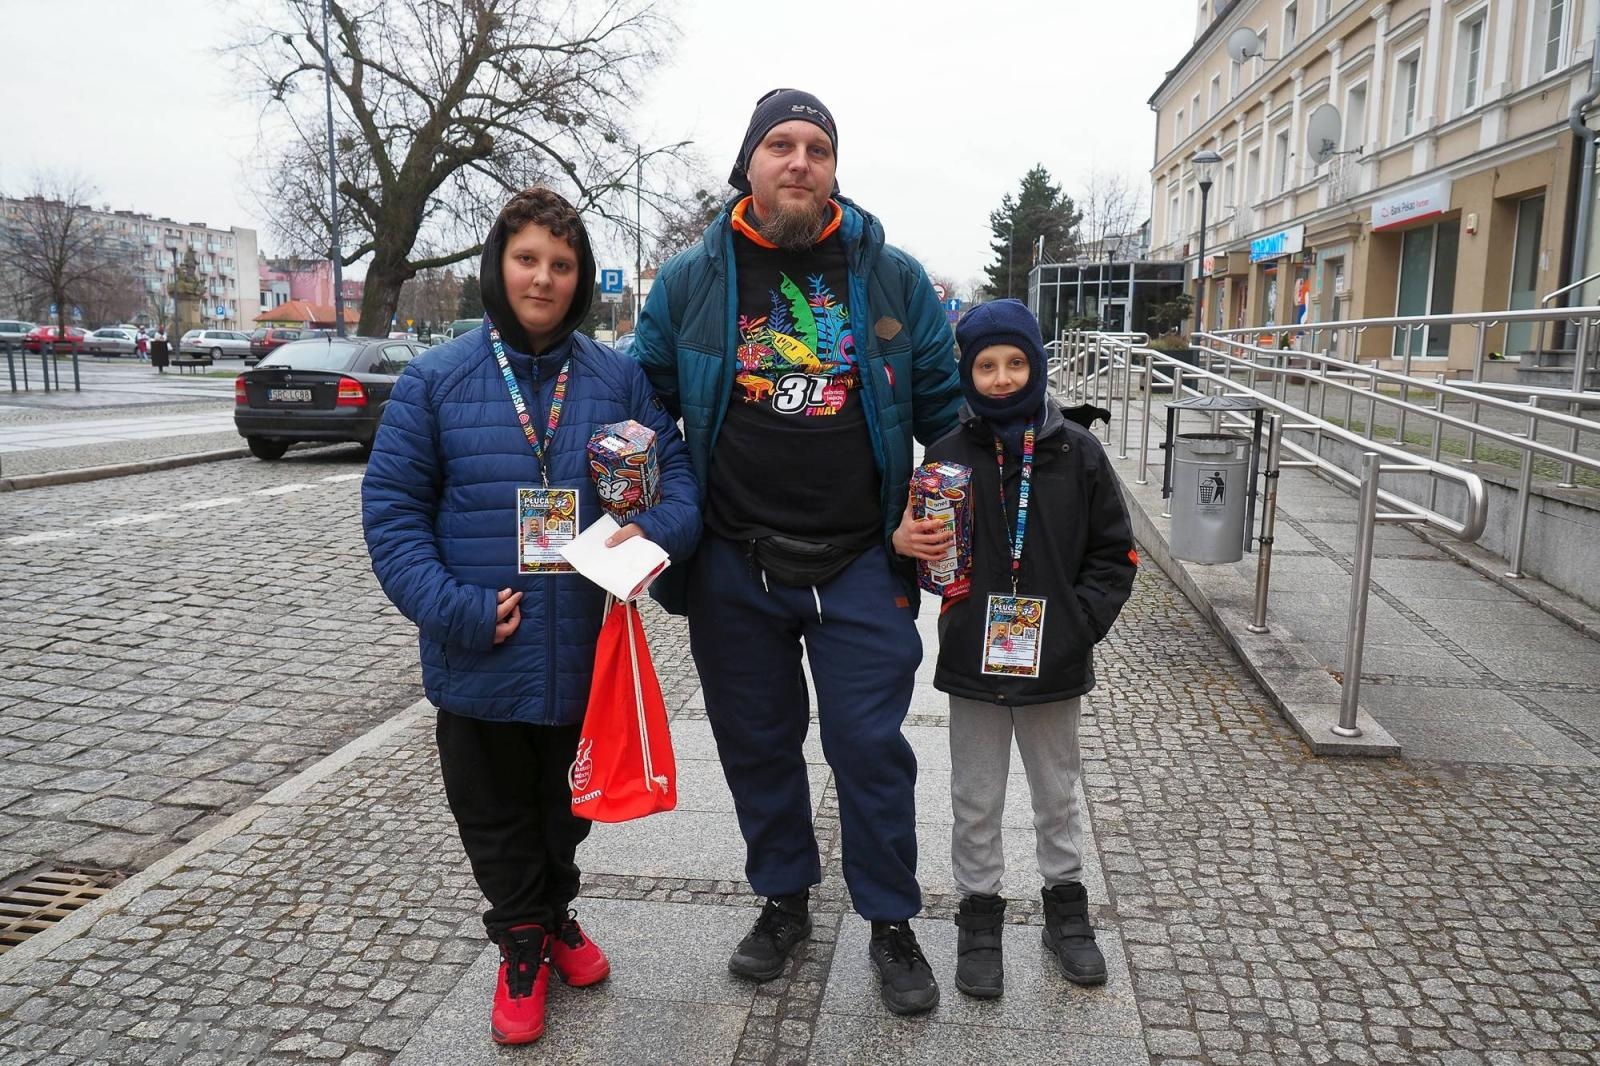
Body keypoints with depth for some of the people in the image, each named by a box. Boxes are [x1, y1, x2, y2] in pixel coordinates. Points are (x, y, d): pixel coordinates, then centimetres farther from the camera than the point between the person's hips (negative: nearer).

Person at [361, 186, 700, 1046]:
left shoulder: (618, 378, -1)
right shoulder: (436, 379, -5)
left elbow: (679, 477, 0)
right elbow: (392, 509, -5)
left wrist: (654, 533, -22)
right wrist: (455, 609, -16)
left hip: (587, 654, 1)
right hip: (480, 660, -1)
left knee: (567, 806, 22)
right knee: (498, 817, 16)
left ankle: (556, 915, 49)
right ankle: (524, 945, 40)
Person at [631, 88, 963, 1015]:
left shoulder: (895, 278, 2)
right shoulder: (690, 281, 2)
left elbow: (947, 406, 8)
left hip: (862, 565, -1)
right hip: (733, 567, 2)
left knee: (872, 748, 6)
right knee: (757, 745, 15)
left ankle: (893, 925, 26)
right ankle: (785, 900, 38)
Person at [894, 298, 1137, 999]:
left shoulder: (1075, 449, -3)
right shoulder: (950, 454, -4)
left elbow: (1114, 552, 1)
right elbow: (928, 548, 2)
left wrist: (1079, 622, -10)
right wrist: (904, 541, -21)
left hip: (1055, 664, 1)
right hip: (974, 660, 0)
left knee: (1057, 794, 19)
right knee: (975, 802, 13)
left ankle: (1066, 907, 39)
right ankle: (979, 914, 31)